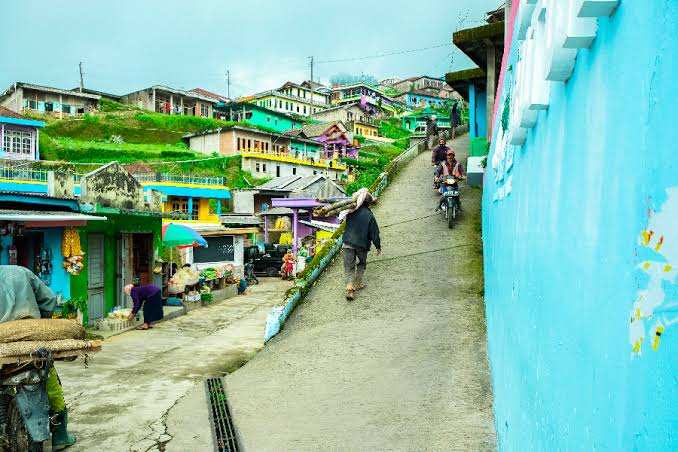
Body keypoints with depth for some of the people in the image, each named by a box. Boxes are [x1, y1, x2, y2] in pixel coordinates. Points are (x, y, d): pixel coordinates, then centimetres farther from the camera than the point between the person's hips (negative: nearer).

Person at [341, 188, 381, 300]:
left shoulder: (351, 211, -3)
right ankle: (358, 283, 28)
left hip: (348, 243, 2)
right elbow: (374, 233, -9)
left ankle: (349, 286, -13)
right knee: (362, 264, 23)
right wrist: (378, 246, 5)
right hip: (362, 245, -2)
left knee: (349, 266, 3)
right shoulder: (369, 216, -13)